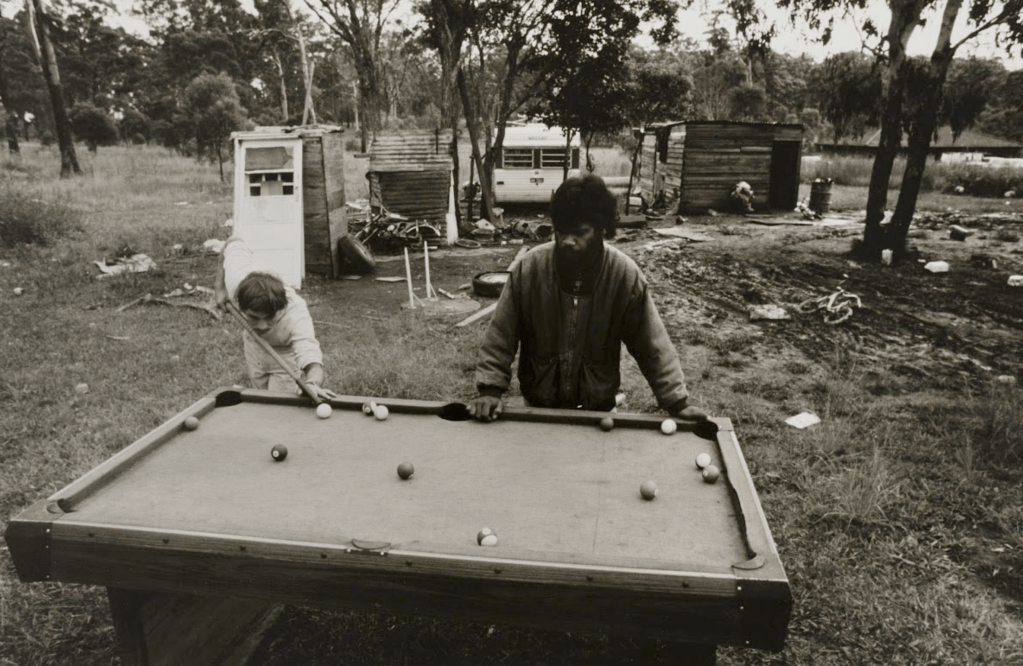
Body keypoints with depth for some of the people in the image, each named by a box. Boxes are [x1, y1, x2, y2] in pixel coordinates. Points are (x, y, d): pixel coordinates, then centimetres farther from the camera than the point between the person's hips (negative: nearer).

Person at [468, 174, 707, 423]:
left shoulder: (625, 275, -17)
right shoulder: (529, 267, -16)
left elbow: (652, 346, -10)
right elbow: (501, 335, -8)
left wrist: (677, 402, -13)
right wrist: (490, 390, -14)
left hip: (598, 409, 0)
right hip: (538, 405, 1)